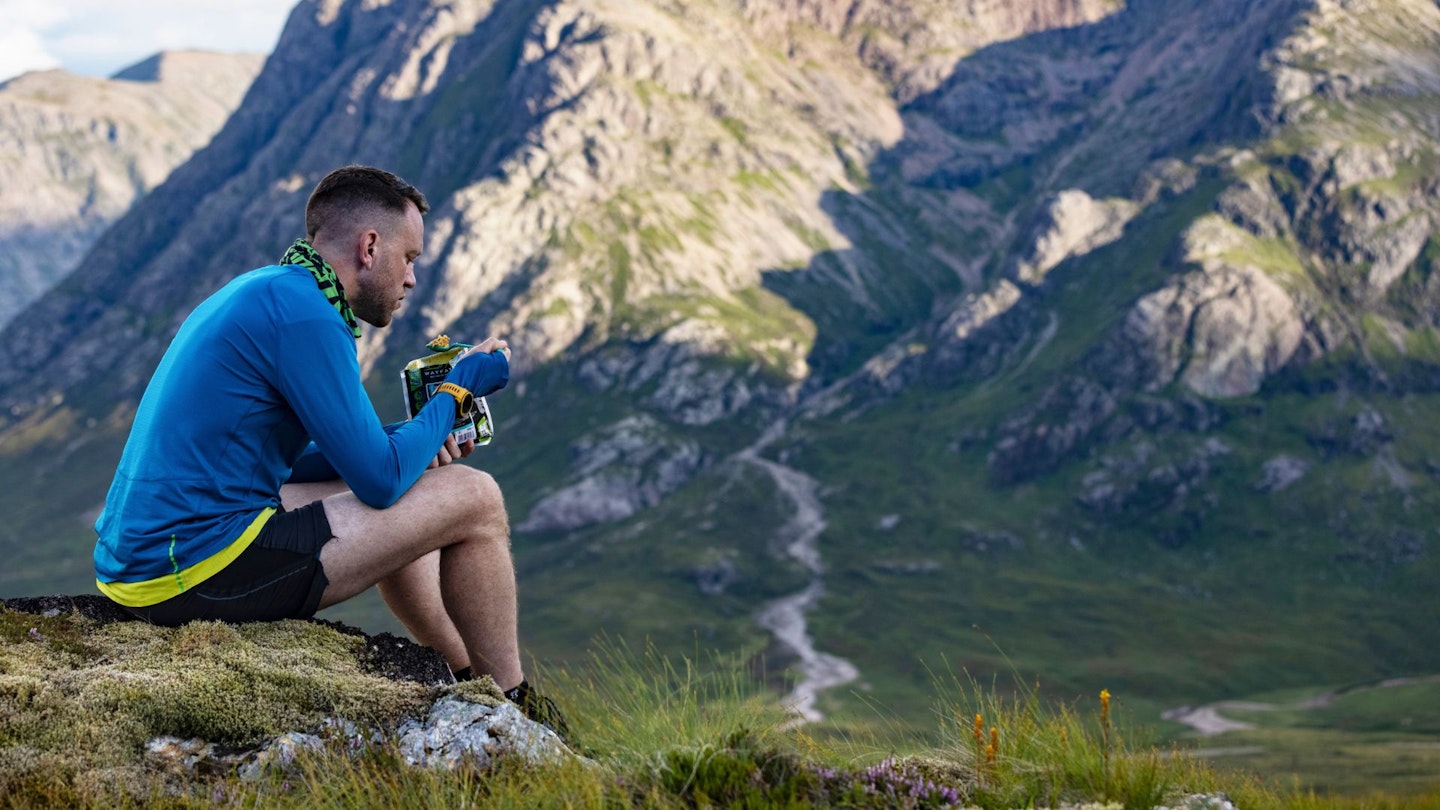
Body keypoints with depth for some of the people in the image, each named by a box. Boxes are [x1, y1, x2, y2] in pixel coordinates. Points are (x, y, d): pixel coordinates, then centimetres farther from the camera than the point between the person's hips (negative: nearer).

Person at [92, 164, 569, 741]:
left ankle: (471, 680, 39)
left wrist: (418, 442, 15)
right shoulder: (302, 312, -15)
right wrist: (456, 390, 1)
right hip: (199, 572, -10)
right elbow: (381, 478, -15)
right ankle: (512, 709, 13)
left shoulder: (261, 293, 17)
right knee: (473, 499, -5)